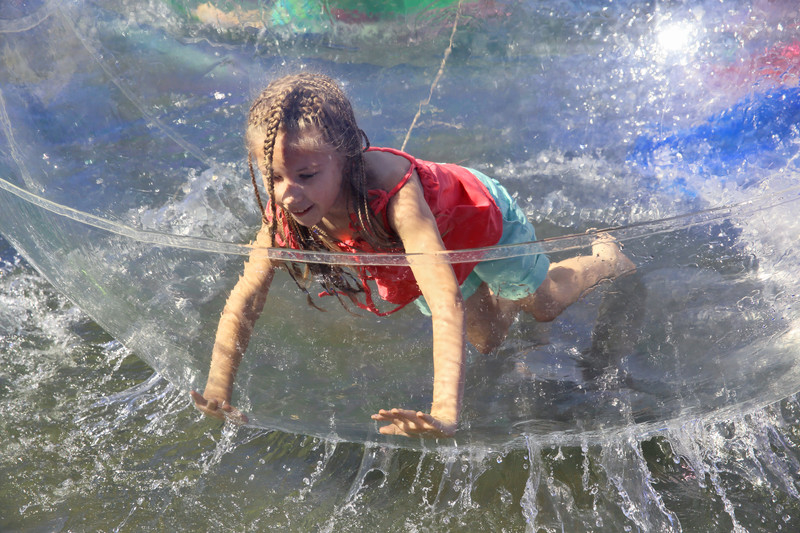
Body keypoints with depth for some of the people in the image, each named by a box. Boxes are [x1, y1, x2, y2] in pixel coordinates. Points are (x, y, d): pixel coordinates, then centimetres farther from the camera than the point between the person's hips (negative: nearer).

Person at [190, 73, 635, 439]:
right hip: (442, 251, 5)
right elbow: (243, 306, -24)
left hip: (483, 217, -4)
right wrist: (217, 398, -31)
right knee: (488, 342, 26)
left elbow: (445, 304, -56)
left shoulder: (393, 192, -50)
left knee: (543, 304, 22)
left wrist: (445, 414, -66)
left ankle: (606, 257, 52)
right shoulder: (285, 215, -34)